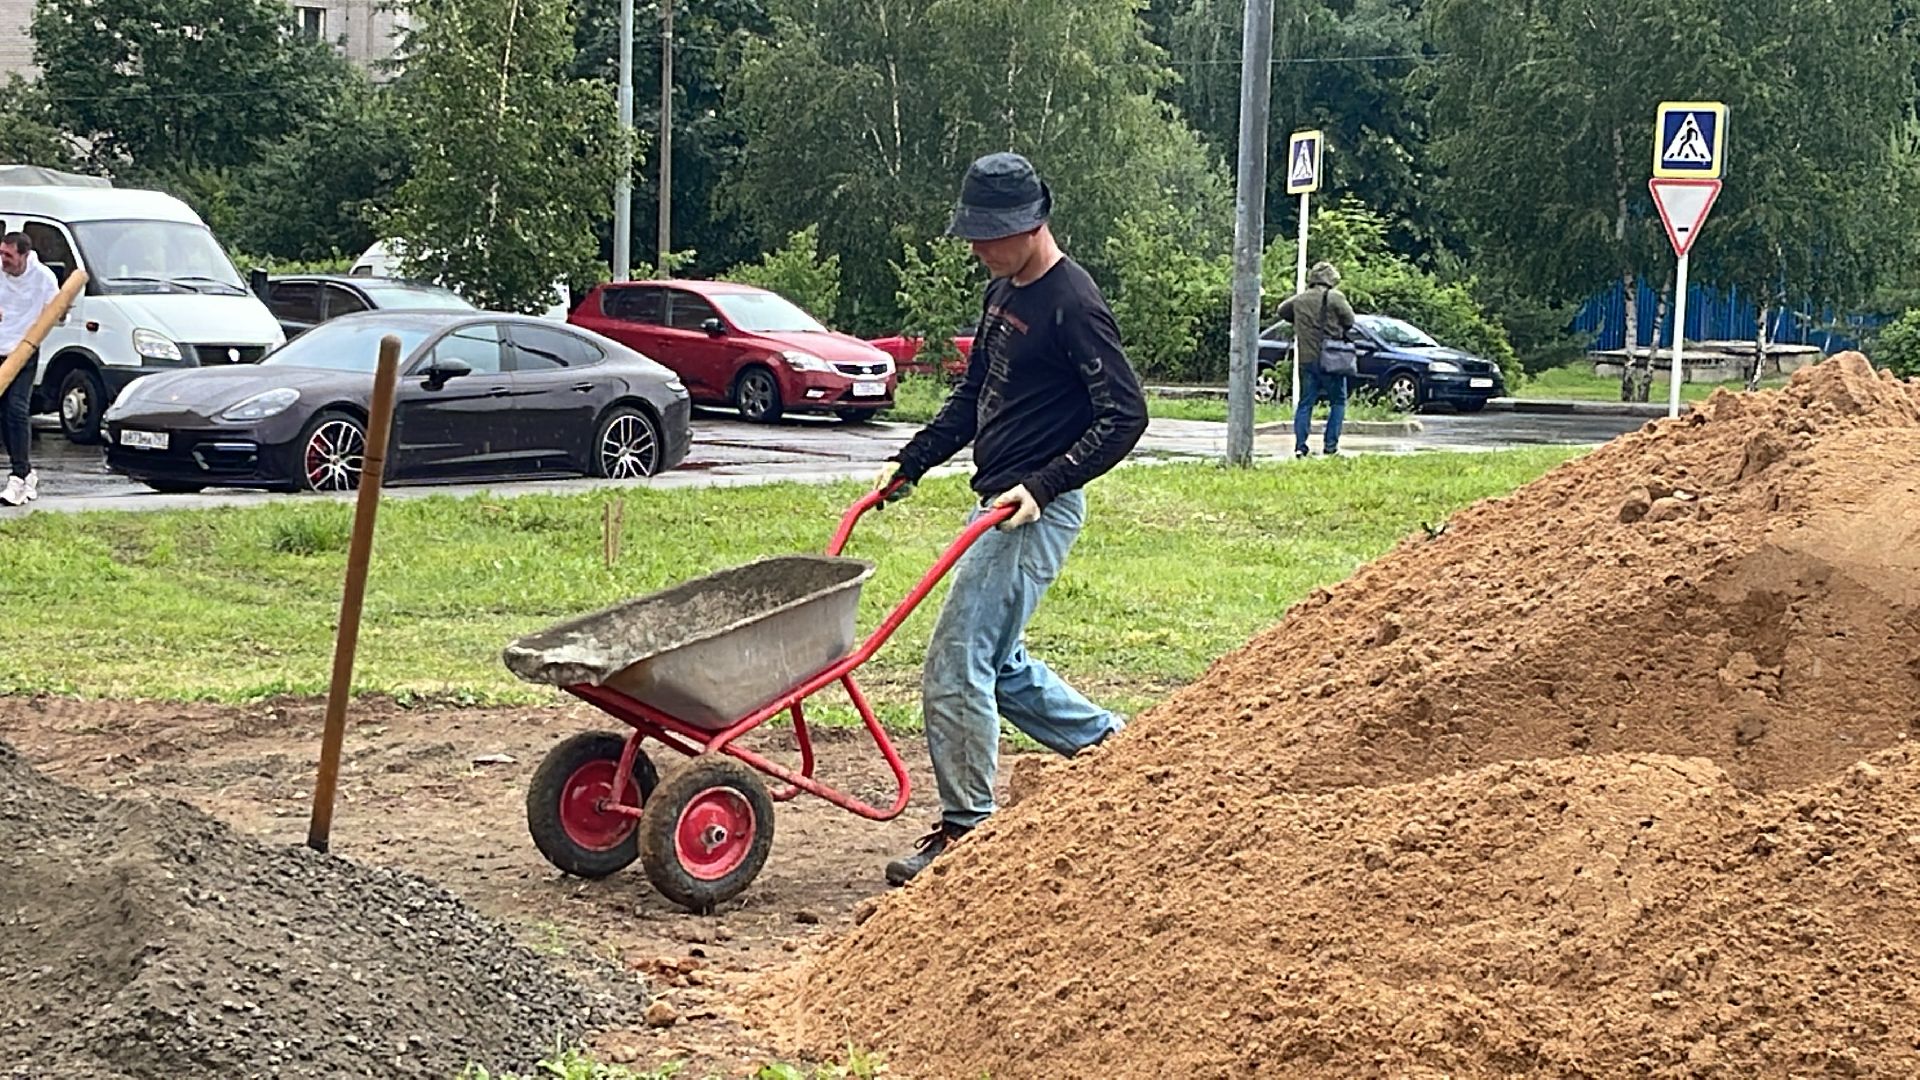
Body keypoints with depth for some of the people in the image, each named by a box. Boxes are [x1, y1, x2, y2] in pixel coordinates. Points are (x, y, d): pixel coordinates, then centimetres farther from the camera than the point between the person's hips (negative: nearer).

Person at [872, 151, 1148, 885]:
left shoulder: (1072, 303, -16)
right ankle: (1111, 746, 31)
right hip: (996, 505, 10)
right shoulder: (1002, 291, 12)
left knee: (956, 666, -10)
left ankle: (965, 830, 0)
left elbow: (1124, 415, -19)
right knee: (999, 662, 18)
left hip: (1036, 514, -10)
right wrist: (909, 463, 15)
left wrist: (1042, 486, -23)